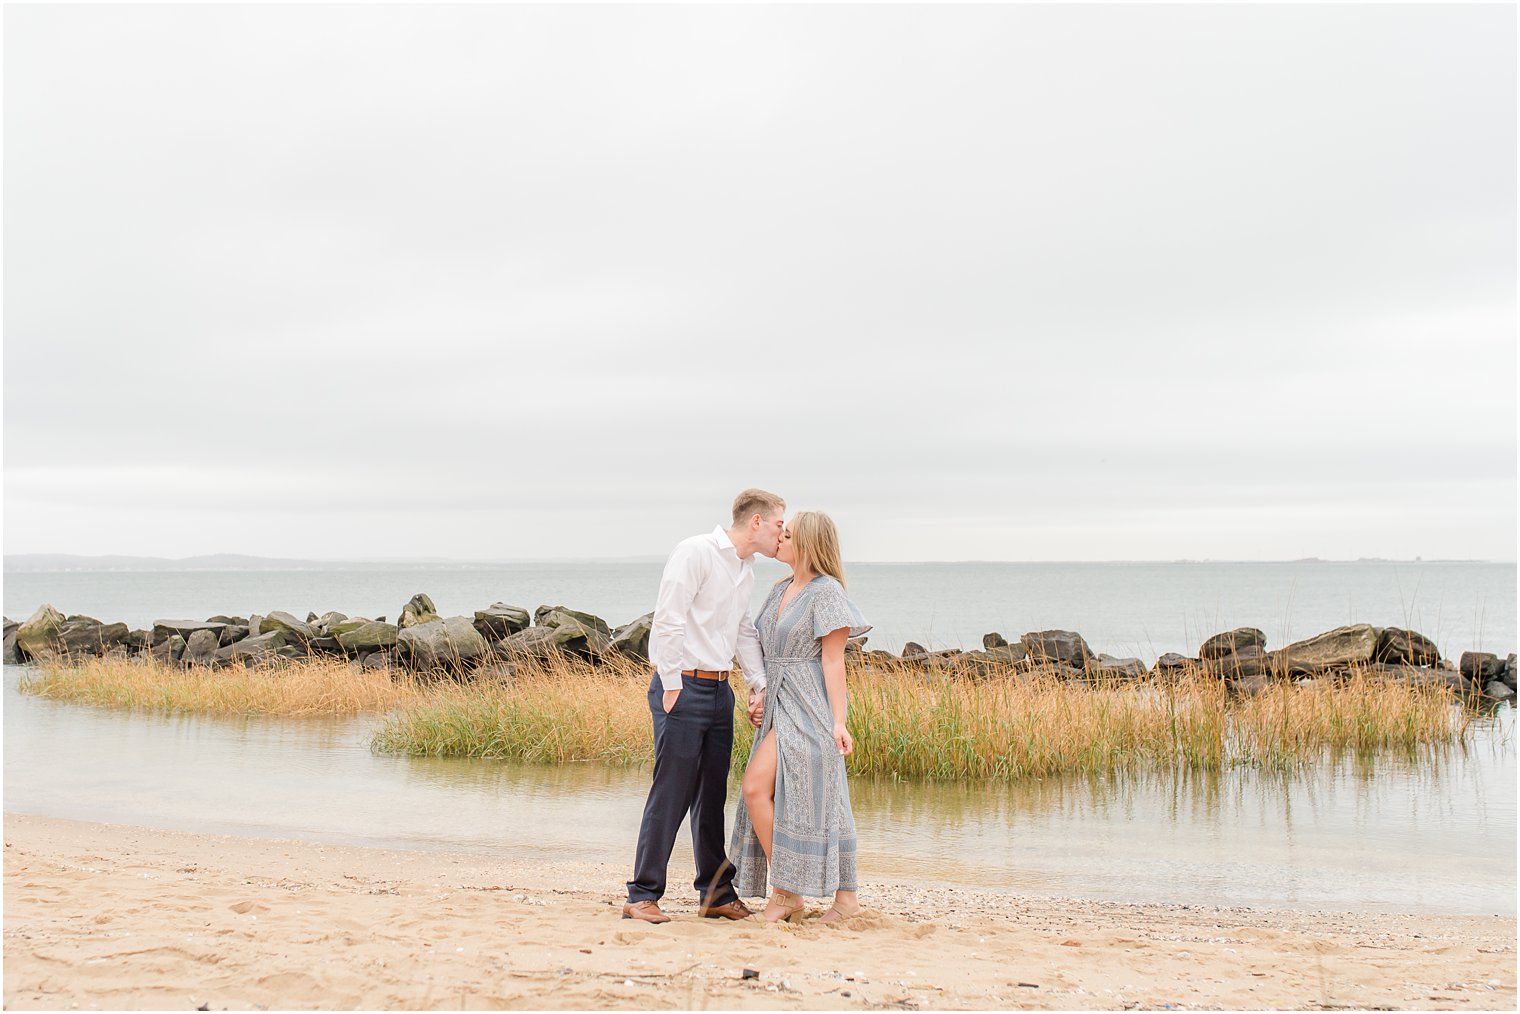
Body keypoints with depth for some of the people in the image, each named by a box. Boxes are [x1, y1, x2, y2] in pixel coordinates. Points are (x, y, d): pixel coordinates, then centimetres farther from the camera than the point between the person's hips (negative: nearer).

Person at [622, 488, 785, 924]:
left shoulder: (746, 569, 16)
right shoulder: (696, 553, -11)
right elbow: (667, 622, -16)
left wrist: (758, 685, 12)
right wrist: (672, 688, -16)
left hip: (719, 690, 8)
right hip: (683, 687, -8)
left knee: (712, 797, 12)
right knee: (671, 794, -7)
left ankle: (716, 894, 20)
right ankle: (643, 896, 1)